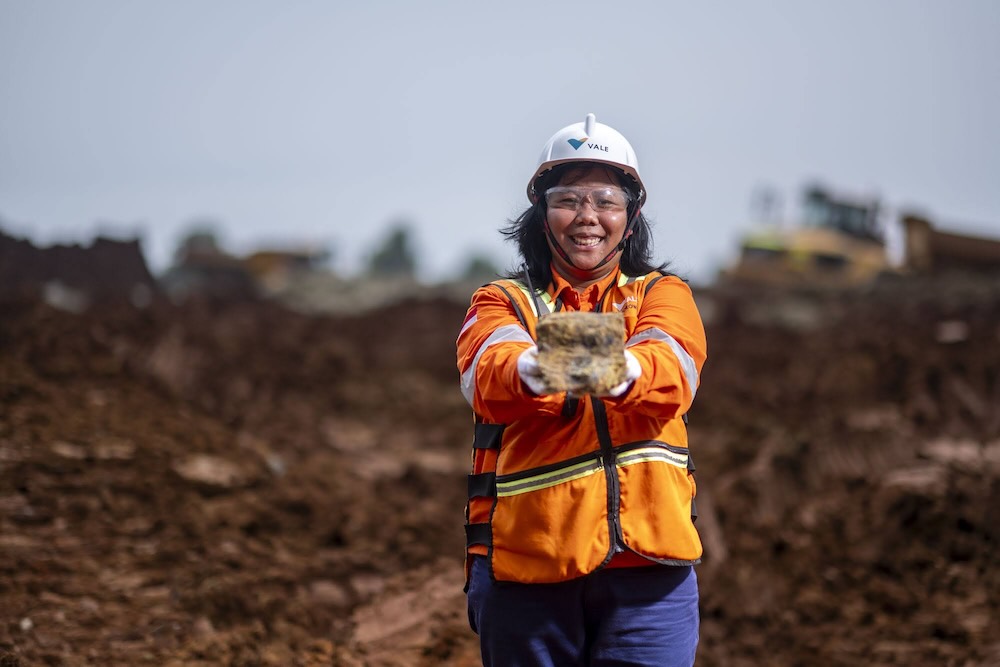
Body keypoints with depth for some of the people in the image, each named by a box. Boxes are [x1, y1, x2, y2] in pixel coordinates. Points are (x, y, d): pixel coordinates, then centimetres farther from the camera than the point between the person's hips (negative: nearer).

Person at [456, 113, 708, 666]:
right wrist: (529, 371, -39)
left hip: (646, 556, 0)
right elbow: (486, 373, -15)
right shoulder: (503, 302, 10)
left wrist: (626, 372, -37)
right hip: (527, 560, 0)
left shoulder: (662, 294, 12)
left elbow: (672, 370, -13)